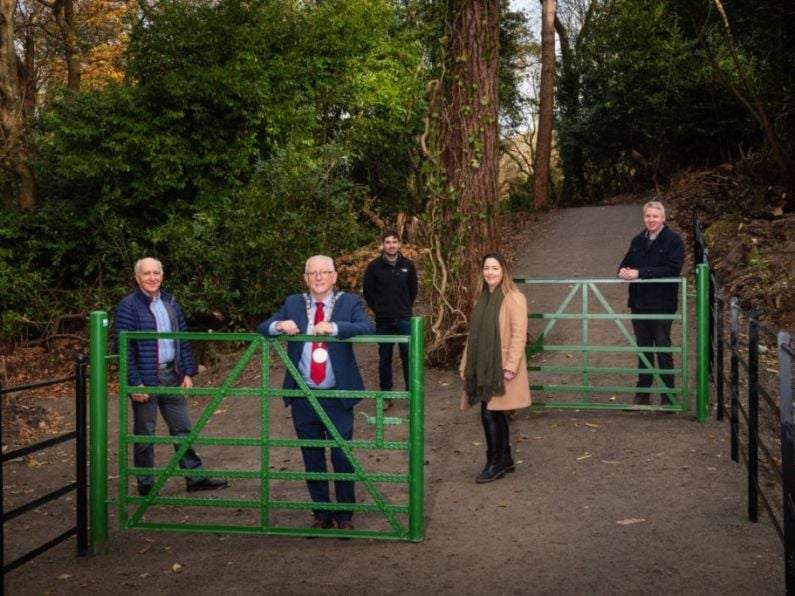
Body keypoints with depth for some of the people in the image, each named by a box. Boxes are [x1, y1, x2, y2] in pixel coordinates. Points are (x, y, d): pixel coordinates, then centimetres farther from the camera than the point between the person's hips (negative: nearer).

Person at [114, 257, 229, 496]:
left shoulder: (170, 302, 10)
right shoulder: (128, 306, -9)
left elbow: (183, 339, 11)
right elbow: (125, 347, -12)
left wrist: (187, 372, 5)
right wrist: (135, 383, -16)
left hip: (172, 375, 5)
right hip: (145, 379, -5)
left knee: (182, 428, 10)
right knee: (145, 433, 6)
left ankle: (195, 476, 18)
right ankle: (146, 484, 18)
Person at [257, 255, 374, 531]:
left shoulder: (350, 302, 0)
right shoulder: (293, 303, 7)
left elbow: (367, 329, -17)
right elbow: (261, 329, 2)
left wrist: (334, 327, -32)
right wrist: (279, 325, -20)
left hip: (338, 396, -2)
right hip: (303, 396, 3)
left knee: (342, 457, 3)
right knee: (312, 458, 11)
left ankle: (345, 515, 20)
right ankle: (322, 513, 26)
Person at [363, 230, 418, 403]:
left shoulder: (408, 265, 0)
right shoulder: (374, 266, -4)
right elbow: (368, 291, 4)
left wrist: (405, 308, 11)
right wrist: (379, 309, 6)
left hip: (404, 319, 1)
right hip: (383, 320, 0)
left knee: (408, 357, 2)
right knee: (384, 358, 7)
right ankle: (385, 394, 16)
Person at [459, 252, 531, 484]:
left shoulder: (513, 298, -9)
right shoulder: (483, 298, 13)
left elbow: (519, 335, -14)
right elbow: (474, 334, 16)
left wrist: (511, 366, -20)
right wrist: (466, 364, 14)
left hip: (501, 367, -7)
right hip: (483, 367, 7)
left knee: (490, 413, -7)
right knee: (496, 414, 13)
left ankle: (495, 463, 4)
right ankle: (505, 459, 24)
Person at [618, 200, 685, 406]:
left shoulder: (673, 240, -7)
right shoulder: (638, 240, 11)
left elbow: (672, 268, -19)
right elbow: (627, 262, 17)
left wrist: (640, 273, -24)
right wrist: (623, 271, -8)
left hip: (662, 305, -5)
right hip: (639, 304, 6)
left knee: (663, 349, 2)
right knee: (643, 349, 13)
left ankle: (668, 396, 11)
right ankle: (642, 393, 22)